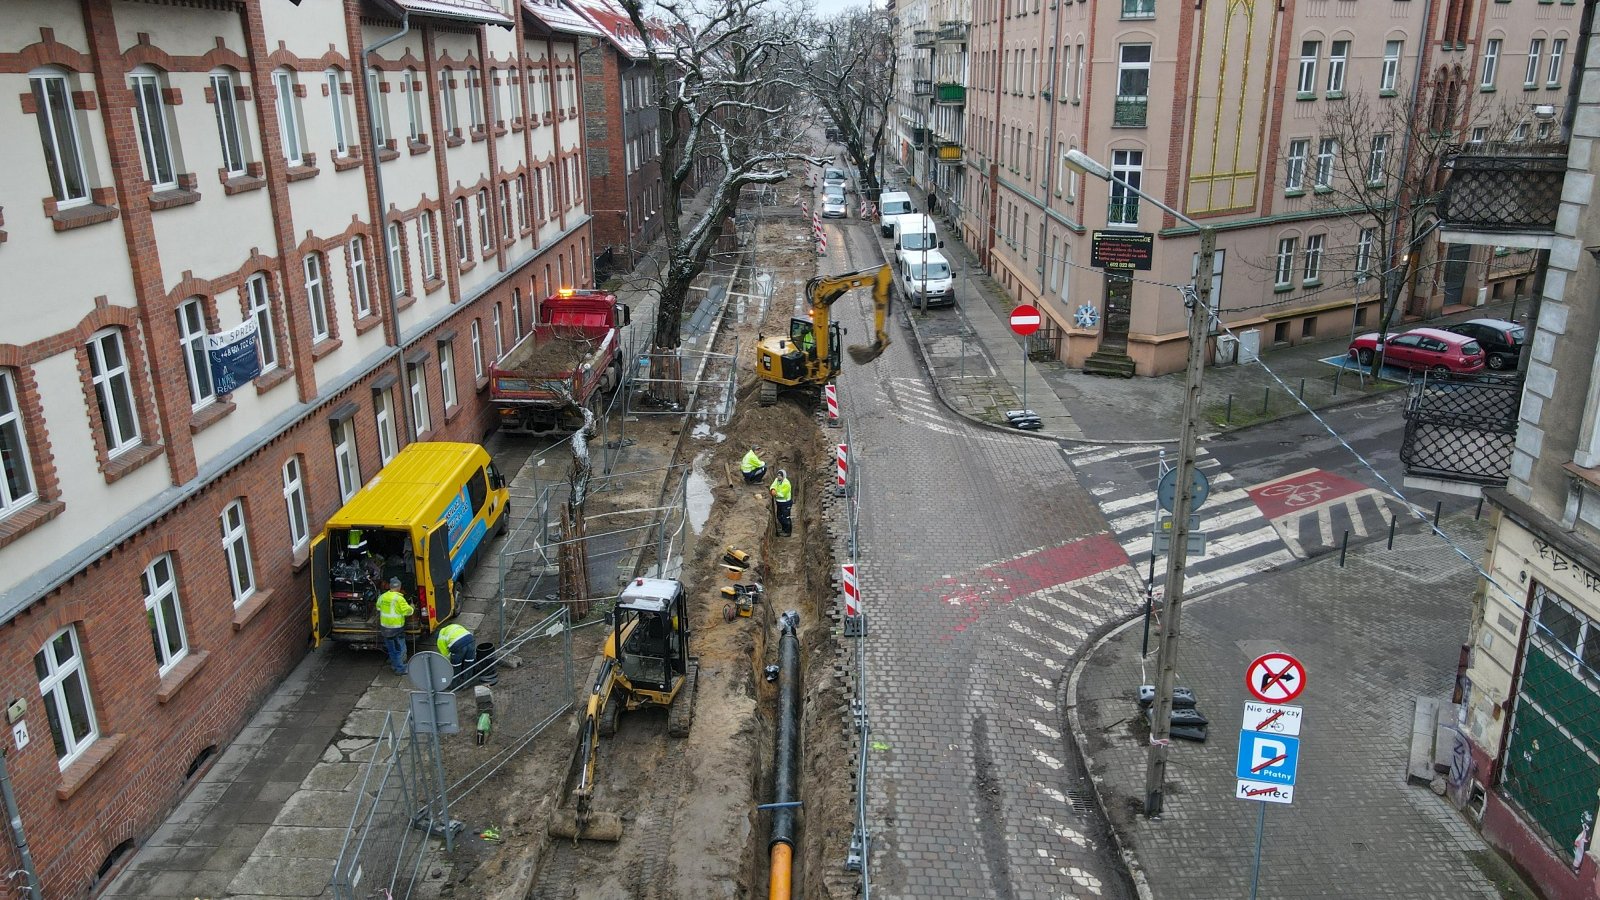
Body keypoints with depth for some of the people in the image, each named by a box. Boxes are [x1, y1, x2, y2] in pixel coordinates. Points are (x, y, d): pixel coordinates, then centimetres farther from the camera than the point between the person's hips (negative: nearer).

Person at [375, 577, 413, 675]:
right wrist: (412, 608, 3)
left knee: (391, 648, 21)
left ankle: (394, 664, 33)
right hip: (397, 627, -6)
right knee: (400, 649, 3)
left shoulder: (382, 597, 0)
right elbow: (407, 611, -18)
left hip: (385, 626, 6)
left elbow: (378, 608, 17)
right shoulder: (399, 598, -20)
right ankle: (400, 669, 5)